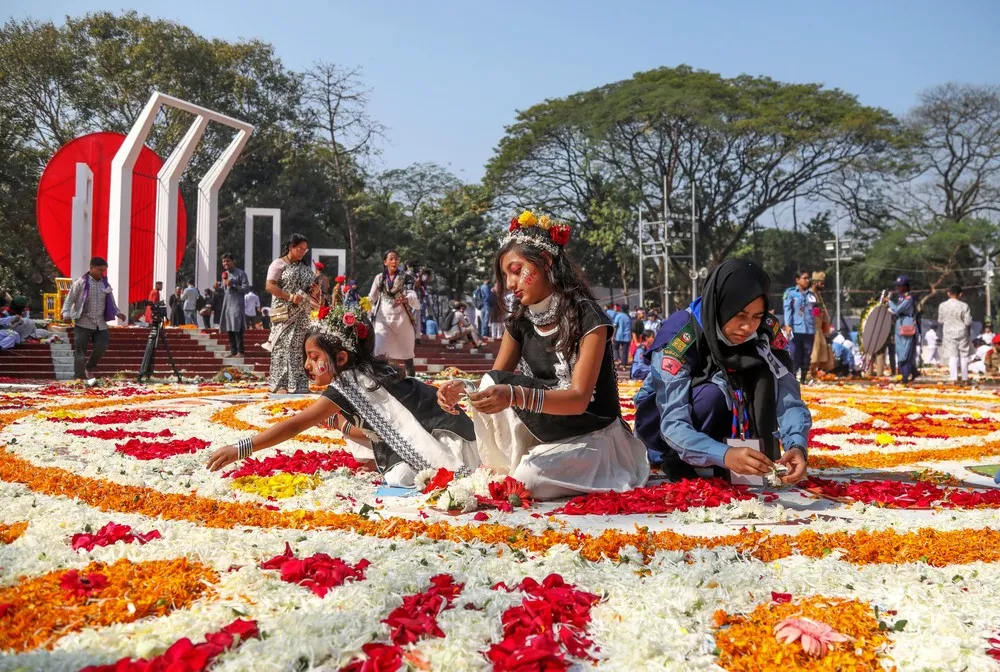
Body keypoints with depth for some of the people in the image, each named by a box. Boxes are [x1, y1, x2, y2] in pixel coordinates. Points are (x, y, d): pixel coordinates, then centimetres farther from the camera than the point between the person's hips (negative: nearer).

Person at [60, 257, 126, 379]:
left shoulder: (105, 284, 12)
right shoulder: (81, 283, -3)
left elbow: (111, 302, 18)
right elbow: (69, 300, -4)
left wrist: (118, 313, 2)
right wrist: (66, 314, -18)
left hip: (100, 324, 4)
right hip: (83, 323, -4)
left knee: (102, 347, -3)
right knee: (80, 352, -1)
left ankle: (88, 368, 23)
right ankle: (79, 377, 5)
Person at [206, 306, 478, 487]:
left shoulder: (349, 383, -18)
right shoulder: (368, 373, 7)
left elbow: (296, 424, -21)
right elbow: (379, 432, 7)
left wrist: (240, 448, -23)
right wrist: (336, 422, -4)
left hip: (447, 440, -9)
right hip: (428, 436, 9)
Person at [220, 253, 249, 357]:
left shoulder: (240, 273, -1)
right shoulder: (225, 274, 21)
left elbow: (245, 288, -9)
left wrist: (232, 286, -14)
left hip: (237, 304, -7)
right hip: (226, 304, 7)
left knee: (237, 329, -12)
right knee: (228, 329, 5)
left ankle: (240, 351, -11)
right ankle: (233, 351, 10)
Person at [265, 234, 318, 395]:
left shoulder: (306, 266, 17)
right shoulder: (279, 263, -1)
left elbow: (312, 286, 24)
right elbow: (270, 285, -10)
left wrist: (316, 290, -1)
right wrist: (290, 297, -20)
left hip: (302, 315, 6)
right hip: (285, 313, -6)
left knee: (300, 348, 3)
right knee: (284, 347, -9)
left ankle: (299, 384, 5)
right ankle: (280, 384, -7)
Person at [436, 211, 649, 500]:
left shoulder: (587, 317, -18)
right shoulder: (520, 321, 2)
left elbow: (579, 398, -26)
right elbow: (496, 383, 1)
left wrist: (516, 396, -42)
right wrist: (462, 388, -23)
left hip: (590, 437, -5)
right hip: (543, 432, 5)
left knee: (530, 479, -29)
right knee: (491, 385, -18)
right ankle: (503, 473, -6)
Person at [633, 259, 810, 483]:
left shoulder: (767, 332, -19)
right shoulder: (679, 337, -32)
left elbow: (788, 399, -23)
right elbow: (673, 425, -38)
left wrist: (796, 445, -44)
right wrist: (724, 455, -55)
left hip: (724, 429, 3)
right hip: (664, 429, -3)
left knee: (764, 376, -23)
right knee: (711, 395, -34)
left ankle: (759, 463, -12)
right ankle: (676, 460, -10)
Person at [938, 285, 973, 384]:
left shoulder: (942, 305, -6)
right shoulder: (964, 306, -12)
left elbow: (940, 320, 3)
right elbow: (968, 322, -9)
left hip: (949, 333, 1)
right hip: (962, 332, -1)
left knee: (953, 356, 1)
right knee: (964, 356, 10)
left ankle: (954, 378, -8)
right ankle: (965, 378, 15)